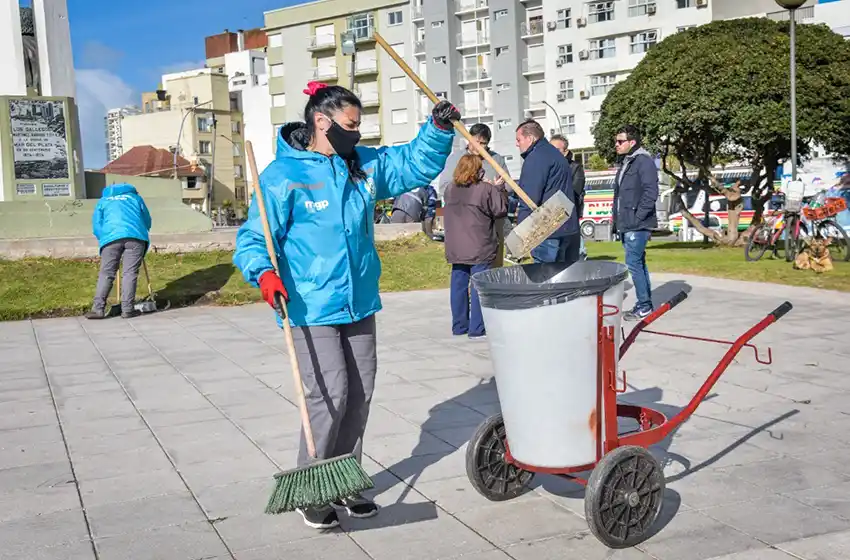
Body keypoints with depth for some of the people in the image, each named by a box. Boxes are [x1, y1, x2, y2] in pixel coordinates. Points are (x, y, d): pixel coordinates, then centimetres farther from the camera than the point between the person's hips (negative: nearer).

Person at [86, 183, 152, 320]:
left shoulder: (103, 201, 29)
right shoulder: (136, 197, 31)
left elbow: (96, 226, 19)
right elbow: (147, 221, 29)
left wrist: (103, 239, 30)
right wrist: (142, 236, 44)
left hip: (112, 236, 0)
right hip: (136, 236, 0)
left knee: (106, 274, 3)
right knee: (130, 273, 2)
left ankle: (98, 309, -3)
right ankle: (127, 309, -1)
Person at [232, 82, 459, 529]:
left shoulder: (365, 165, 10)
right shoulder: (283, 175, -10)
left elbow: (417, 164, 18)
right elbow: (253, 238, -10)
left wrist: (438, 128, 2)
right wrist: (263, 272, -30)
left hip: (359, 304, 7)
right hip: (311, 309, -7)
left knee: (360, 395, 10)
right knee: (330, 395, -10)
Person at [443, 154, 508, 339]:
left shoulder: (450, 189, 6)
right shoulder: (486, 189, -12)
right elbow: (501, 210, -6)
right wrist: (500, 189, 10)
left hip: (455, 250, 6)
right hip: (479, 250, -6)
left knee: (459, 286, 12)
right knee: (479, 287, -1)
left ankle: (459, 326, 20)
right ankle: (477, 329, 0)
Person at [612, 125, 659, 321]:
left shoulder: (644, 161, -11)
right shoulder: (625, 163, 17)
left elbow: (651, 192, -18)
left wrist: (637, 218, -18)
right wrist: (618, 221, 14)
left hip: (637, 226, -9)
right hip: (626, 225, 9)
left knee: (633, 264, -9)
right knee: (639, 264, 13)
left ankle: (643, 306, -1)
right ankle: (645, 304, 19)